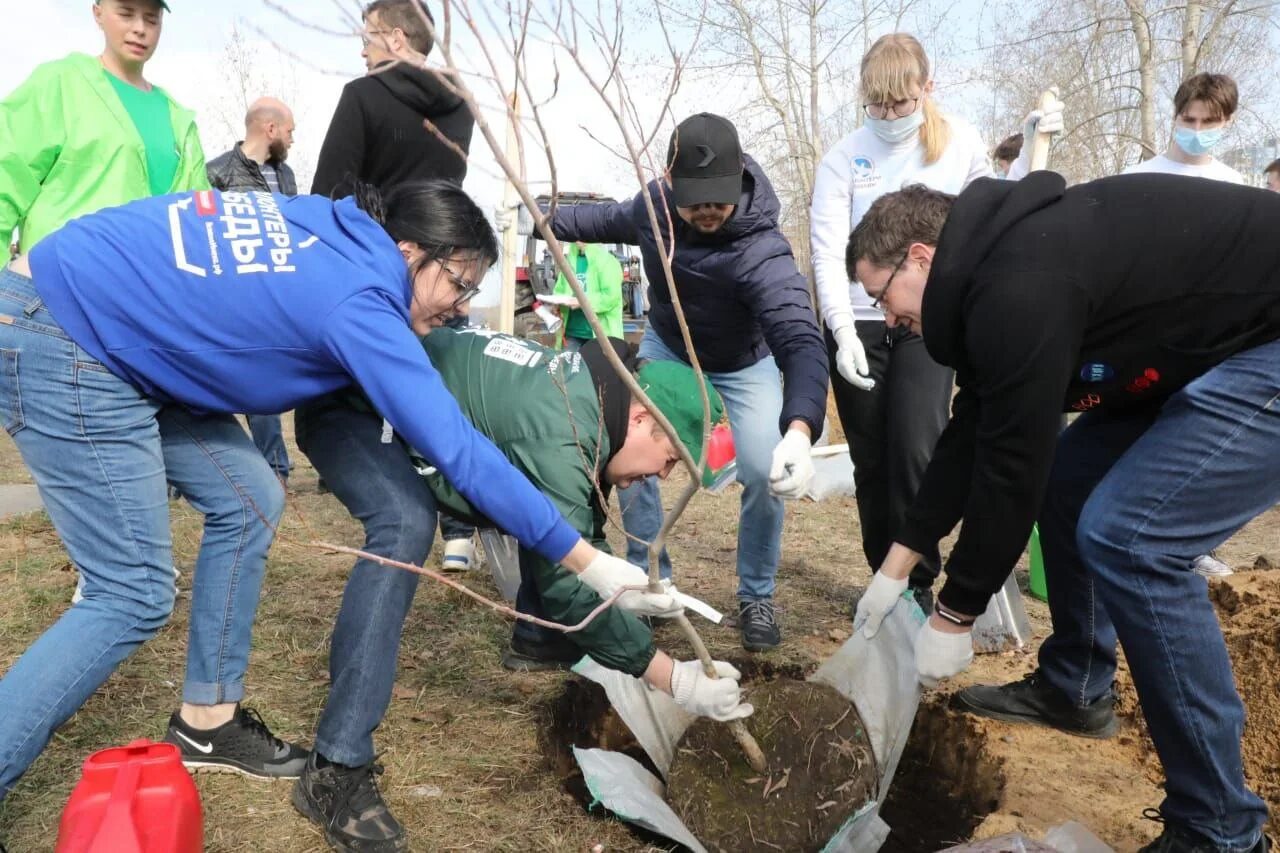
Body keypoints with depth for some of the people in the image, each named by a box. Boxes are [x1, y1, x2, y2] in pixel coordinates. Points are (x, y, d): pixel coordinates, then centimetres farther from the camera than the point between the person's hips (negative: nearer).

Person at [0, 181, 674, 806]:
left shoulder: (327, 221, 0)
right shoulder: (359, 301, -22)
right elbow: (460, 451, -23)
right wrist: (587, 561, -18)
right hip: (67, 349, -9)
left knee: (250, 502, 7)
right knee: (133, 596, -7)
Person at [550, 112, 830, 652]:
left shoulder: (760, 250, -41)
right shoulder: (653, 203, -23)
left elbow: (800, 339, -55)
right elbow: (614, 220, 4)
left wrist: (799, 428, -72)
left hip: (743, 366, -4)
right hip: (665, 350, 4)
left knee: (765, 474, -19)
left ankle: (756, 598, 6)